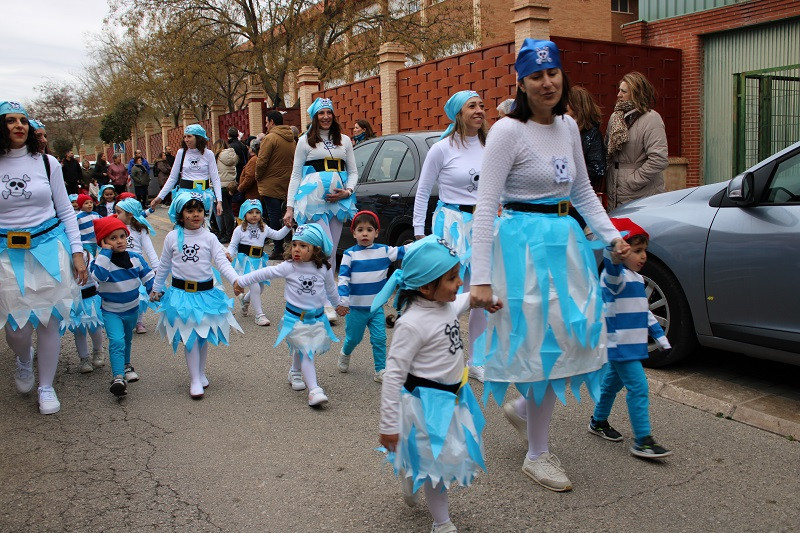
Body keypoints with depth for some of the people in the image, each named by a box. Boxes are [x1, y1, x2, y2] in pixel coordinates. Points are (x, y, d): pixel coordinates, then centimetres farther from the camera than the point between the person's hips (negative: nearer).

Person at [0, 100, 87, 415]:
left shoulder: (47, 163, 2)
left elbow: (66, 211, 8)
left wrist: (77, 252, 1)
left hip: (49, 247, 1)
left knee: (49, 320, 3)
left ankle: (46, 386, 21)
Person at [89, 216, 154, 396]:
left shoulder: (135, 258, -6)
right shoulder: (101, 260, -19)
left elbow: (148, 276, 3)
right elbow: (99, 275, -40)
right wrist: (105, 252, -34)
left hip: (132, 309, 5)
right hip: (111, 311, -5)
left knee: (127, 340, 24)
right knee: (117, 341, -21)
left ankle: (126, 365, 47)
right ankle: (118, 378, -22)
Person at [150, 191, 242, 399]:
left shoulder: (209, 238, -3)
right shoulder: (172, 237, -1)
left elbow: (222, 262, -9)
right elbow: (164, 266, 10)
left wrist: (236, 280, -24)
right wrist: (156, 288, 16)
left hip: (205, 292, 1)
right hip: (181, 293, -1)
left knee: (204, 335, 12)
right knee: (190, 337, -2)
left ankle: (201, 373, 32)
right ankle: (195, 380, 6)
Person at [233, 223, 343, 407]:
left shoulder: (324, 269, -3)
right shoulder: (289, 267, -11)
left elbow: (331, 289, 15)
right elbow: (265, 273, -7)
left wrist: (338, 303, 30)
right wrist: (241, 281, -4)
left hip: (317, 319, 3)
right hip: (295, 319, -3)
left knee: (304, 351, 16)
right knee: (306, 353, -10)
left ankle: (295, 372, 45)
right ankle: (314, 391, -12)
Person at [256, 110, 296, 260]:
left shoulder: (270, 138, -12)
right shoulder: (292, 140, 11)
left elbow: (262, 162, -15)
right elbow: (295, 162, 14)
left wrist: (258, 178, 0)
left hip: (271, 185, -7)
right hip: (286, 185, 7)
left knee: (274, 217, -4)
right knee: (279, 216, 15)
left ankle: (278, 249, -3)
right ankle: (279, 246, 18)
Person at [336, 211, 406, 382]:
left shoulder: (384, 251, 0)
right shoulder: (350, 254, -8)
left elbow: (404, 252, -1)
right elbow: (343, 278, -10)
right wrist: (343, 301, -19)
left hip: (376, 307, 2)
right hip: (355, 307, -2)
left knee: (380, 339, 1)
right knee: (353, 338, 14)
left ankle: (380, 371, 12)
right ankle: (344, 355, 44)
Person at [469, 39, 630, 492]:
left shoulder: (568, 126, 9)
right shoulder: (508, 130, -12)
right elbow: (485, 206, -16)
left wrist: (613, 236, 11)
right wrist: (481, 278, -21)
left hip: (565, 241, 7)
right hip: (525, 244, -7)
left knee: (575, 336, 11)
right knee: (545, 344, 0)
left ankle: (524, 408, 37)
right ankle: (538, 455, 18)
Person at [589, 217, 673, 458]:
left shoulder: (637, 279, 15)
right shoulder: (616, 276, -16)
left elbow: (644, 311, 24)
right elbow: (612, 263, -42)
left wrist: (660, 336, 23)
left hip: (631, 346, 10)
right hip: (620, 346, -10)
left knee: (613, 383, 21)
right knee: (638, 387, -11)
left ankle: (598, 422, 37)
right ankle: (642, 441, -6)